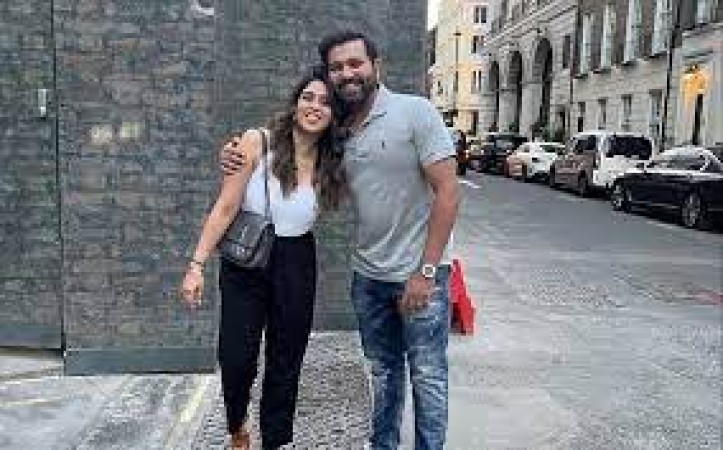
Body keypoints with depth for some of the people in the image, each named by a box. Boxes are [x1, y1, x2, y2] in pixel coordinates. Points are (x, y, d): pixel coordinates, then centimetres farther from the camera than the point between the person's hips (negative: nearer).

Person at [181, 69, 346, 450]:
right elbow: (225, 209, -10)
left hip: (296, 265, 3)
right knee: (236, 360, -1)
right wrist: (197, 265, -13)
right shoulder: (257, 143, -11)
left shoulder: (332, 164, -1)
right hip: (245, 262, -2)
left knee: (286, 363, 11)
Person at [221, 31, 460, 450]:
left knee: (427, 377, 7)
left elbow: (448, 192, -14)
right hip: (368, 275, 5)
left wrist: (425, 271, -17)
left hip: (420, 274, -5)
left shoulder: (416, 112, -11)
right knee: (384, 372, 19)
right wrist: (243, 163, -1)